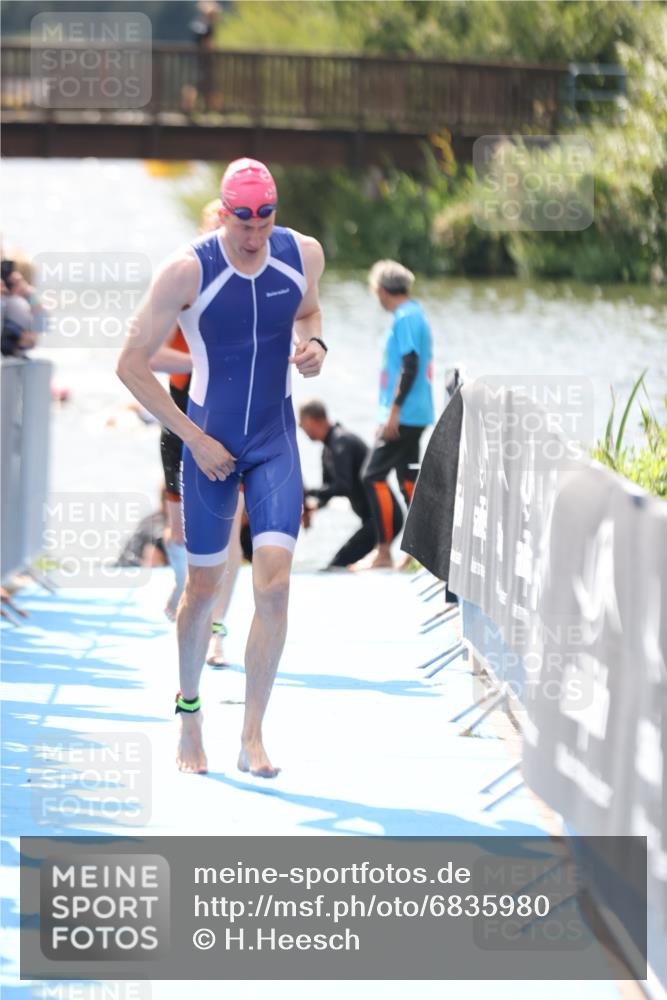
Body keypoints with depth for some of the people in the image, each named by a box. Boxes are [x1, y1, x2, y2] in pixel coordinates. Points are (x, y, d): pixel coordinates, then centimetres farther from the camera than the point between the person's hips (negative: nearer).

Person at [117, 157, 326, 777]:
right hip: (210, 443, -2)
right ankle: (189, 712, 33)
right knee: (203, 588, 9)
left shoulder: (304, 255, -6)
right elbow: (131, 364, -11)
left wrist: (312, 343, -4)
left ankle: (252, 738, -4)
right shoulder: (187, 271, -17)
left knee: (274, 585, -12)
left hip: (276, 445, 2)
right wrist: (193, 438, -12)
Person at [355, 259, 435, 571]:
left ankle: (384, 551, -9)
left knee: (374, 475, -9)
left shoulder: (404, 318, -14)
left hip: (404, 415, -10)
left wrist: (394, 411, -22)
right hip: (415, 414, 10)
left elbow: (410, 366, -22)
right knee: (408, 478, 11)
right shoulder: (414, 314, 16)